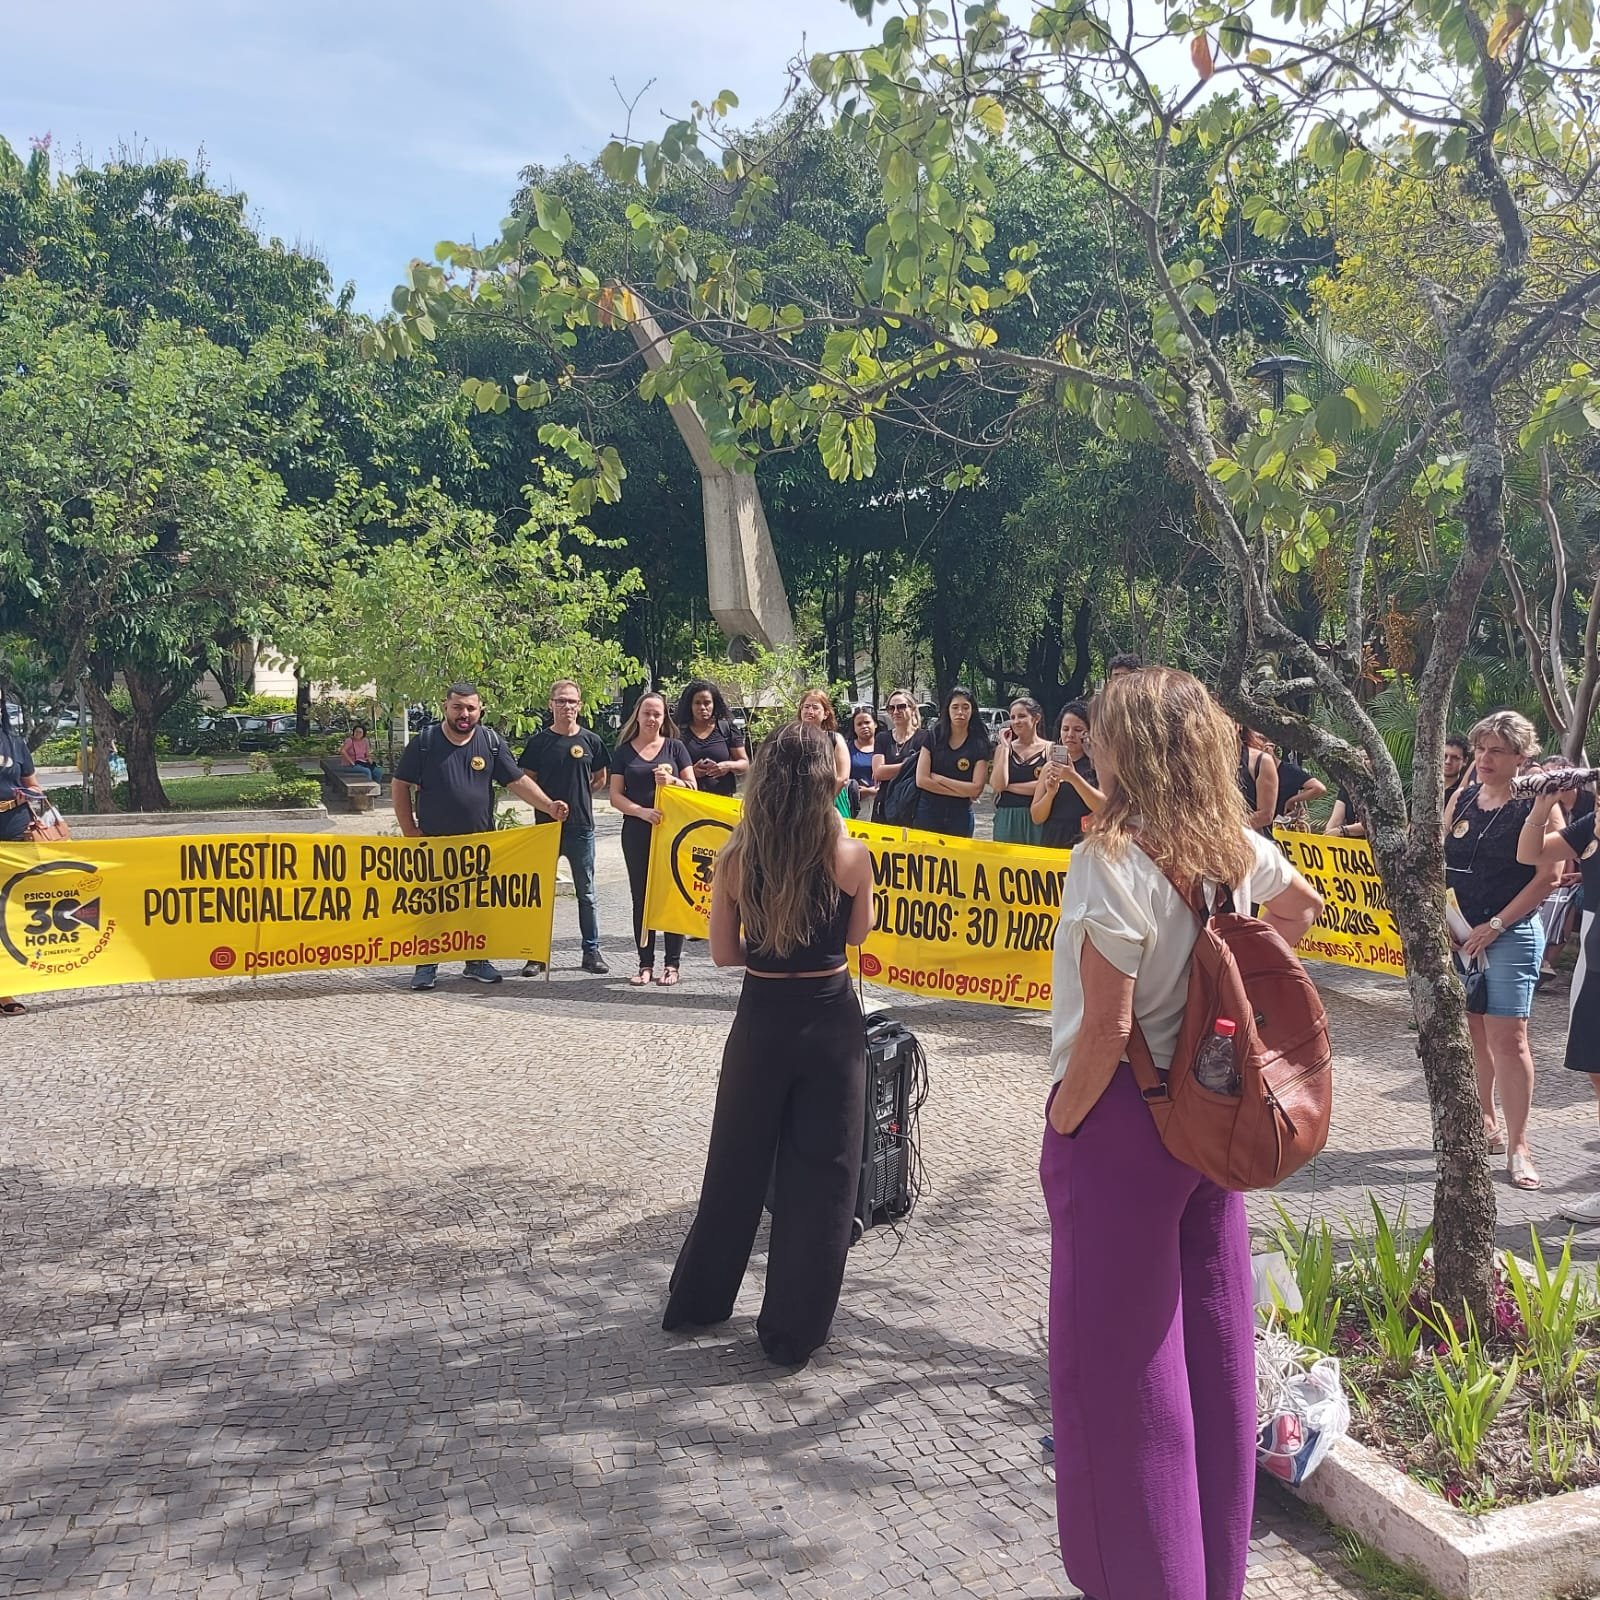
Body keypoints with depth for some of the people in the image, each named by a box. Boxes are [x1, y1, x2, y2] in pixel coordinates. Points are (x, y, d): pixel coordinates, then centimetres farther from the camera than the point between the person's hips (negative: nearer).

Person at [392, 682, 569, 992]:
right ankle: (426, 966, 13)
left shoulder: (491, 742, 2)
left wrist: (549, 806, -11)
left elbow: (517, 781, 2)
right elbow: (400, 785, 0)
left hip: (480, 842, 2)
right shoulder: (424, 742, -4)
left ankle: (477, 961, 23)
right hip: (433, 842, -2)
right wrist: (409, 830, -5)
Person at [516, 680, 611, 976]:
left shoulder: (591, 741, 2)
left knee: (586, 894, 9)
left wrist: (577, 797, 4)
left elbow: (600, 780, 14)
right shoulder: (539, 741, -1)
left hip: (581, 827, 1)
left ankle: (592, 951, 18)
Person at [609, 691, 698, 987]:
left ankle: (672, 964, 8)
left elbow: (693, 788, 3)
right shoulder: (624, 751, 6)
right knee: (641, 897, 4)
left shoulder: (675, 747, 5)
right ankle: (646, 964, 12)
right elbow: (615, 796, 2)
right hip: (637, 831, 1)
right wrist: (643, 811, -15)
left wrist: (671, 780, -17)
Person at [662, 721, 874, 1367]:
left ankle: (697, 1302, 34)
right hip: (830, 1022, -2)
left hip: (761, 1020, 2)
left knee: (737, 1169, 19)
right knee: (820, 1178, 10)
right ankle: (792, 1332, 17)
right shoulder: (851, 856, -11)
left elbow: (724, 953, -1)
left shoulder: (736, 857, -8)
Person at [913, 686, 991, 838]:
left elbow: (976, 789, -9)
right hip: (928, 812, 0)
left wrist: (939, 778, -11)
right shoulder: (933, 737, -1)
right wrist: (962, 791, -9)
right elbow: (921, 780, -8)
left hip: (960, 815, 0)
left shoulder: (979, 745, -2)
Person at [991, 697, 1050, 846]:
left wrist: (1008, 786, -6)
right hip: (1006, 819, 2)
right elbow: (998, 785, -6)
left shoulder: (1049, 748, 2)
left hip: (1036, 819, -2)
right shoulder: (1003, 748, 8)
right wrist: (1005, 747, -4)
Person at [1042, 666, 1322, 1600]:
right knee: (1213, 1350, 18)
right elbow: (1303, 907, 23)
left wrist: (1062, 1129, -9)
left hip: (1122, 1123, -7)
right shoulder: (1236, 848, 1)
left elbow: (1107, 1028, -22)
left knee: (1120, 1365, 8)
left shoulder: (1113, 859, -21)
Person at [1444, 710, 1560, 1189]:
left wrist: (1495, 925, -13)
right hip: (1458, 933, 5)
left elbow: (1548, 875, -11)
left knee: (1507, 1038, -9)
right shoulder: (1462, 798, 10)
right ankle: (1484, 1123, 27)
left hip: (1510, 934, -5)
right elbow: (1438, 860, 13)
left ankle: (1517, 1147, -4)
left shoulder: (1535, 804, -6)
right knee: (1471, 1032, 12)